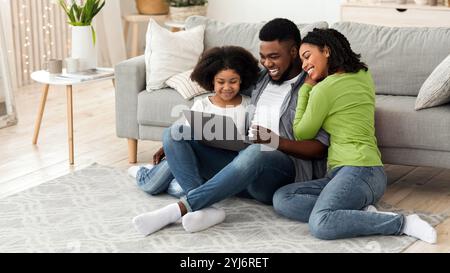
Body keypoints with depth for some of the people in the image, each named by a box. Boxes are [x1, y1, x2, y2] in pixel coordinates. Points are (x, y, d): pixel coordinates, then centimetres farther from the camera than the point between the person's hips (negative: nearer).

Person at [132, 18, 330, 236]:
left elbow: (320, 149, -6)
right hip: (240, 158, 7)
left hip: (284, 172, -6)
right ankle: (203, 210, -31)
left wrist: (277, 142, -21)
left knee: (256, 153, -42)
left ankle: (178, 209, -38)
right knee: (175, 133, -10)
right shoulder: (259, 79, 20)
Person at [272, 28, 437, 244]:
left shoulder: (325, 88, -6)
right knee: (281, 199, -1)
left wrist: (306, 88, 13)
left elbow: (302, 134, 7)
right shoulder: (363, 75, 17)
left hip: (357, 169, -10)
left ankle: (402, 223, -20)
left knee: (320, 225, -33)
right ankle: (362, 214, -10)